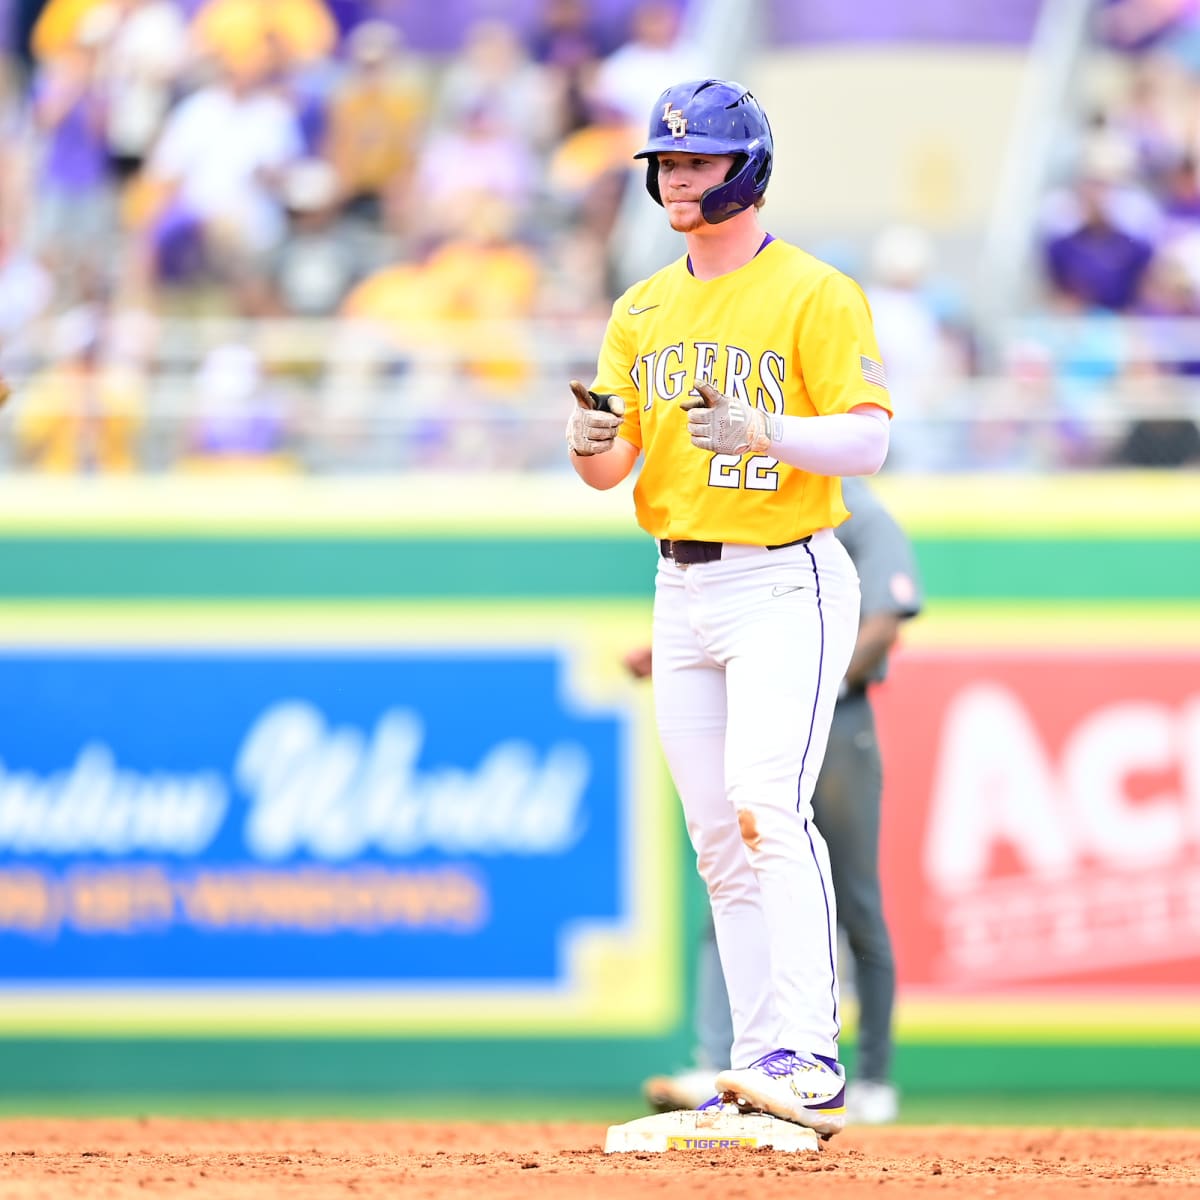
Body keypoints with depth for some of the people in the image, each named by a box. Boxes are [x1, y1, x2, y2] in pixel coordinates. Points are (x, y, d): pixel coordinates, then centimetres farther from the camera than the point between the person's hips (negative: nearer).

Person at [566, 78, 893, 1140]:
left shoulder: (815, 294, -6)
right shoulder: (643, 312, 14)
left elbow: (868, 442, -15)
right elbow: (608, 468, 10)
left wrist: (763, 432, -32)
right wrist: (593, 439, -14)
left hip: (786, 584, -7)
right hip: (682, 592, 7)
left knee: (769, 808, -21)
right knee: (719, 841, 6)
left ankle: (810, 1067, -28)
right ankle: (761, 1070, 10)